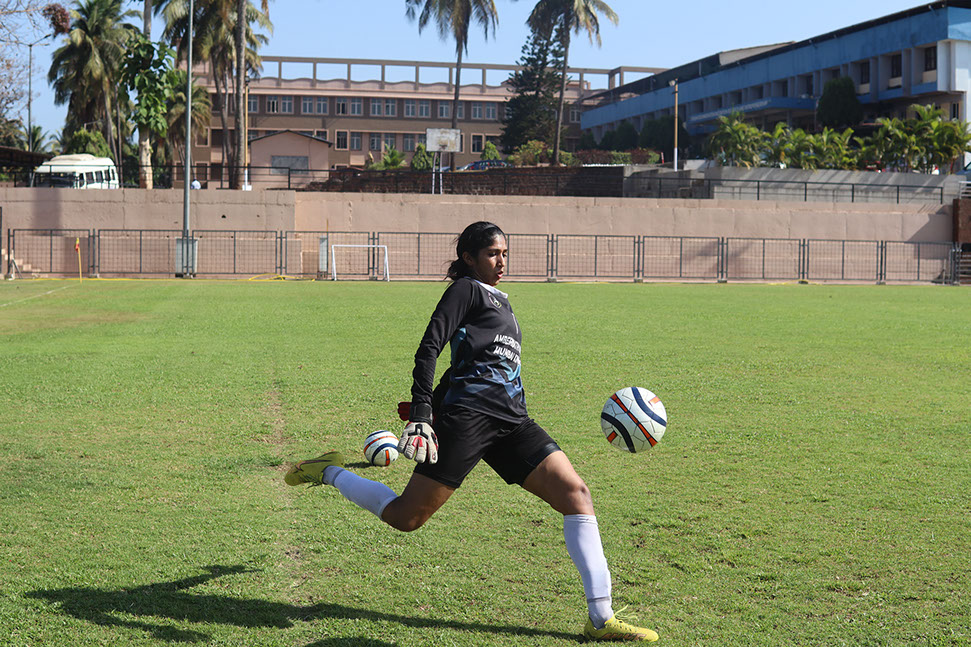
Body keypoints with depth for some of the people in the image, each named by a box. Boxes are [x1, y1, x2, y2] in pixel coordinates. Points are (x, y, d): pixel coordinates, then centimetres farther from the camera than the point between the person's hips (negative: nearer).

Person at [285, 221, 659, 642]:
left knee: (576, 494, -9)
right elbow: (428, 349, -9)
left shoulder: (500, 299, 25)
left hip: (511, 421, 7)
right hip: (468, 414, -7)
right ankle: (328, 472, 24)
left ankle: (601, 619, -10)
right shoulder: (466, 289, 1)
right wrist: (421, 413, -19)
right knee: (407, 518, -4)